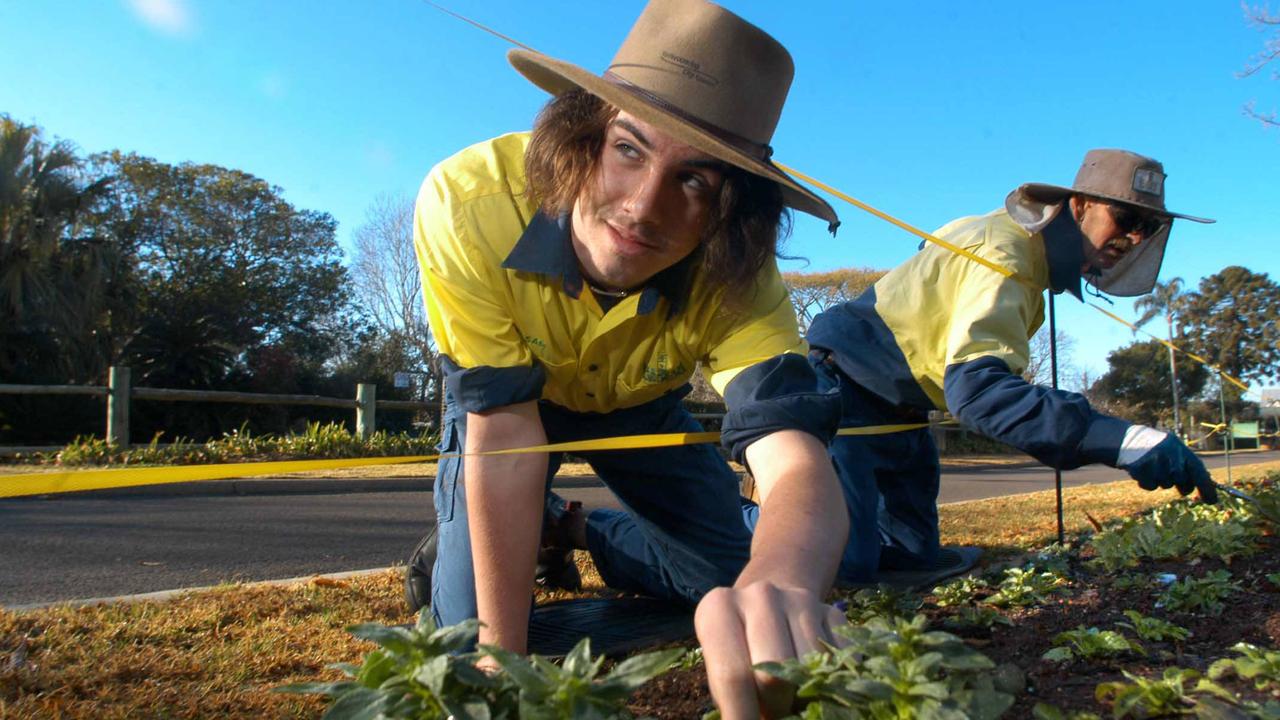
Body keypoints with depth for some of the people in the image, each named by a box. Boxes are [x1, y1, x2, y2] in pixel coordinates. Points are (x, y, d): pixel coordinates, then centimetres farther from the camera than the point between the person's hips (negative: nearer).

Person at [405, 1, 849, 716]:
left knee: (745, 580, -5)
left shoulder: (736, 277, -35)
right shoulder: (465, 204, -39)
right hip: (500, 402, -1)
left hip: (643, 408, 2)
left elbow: (801, 466, -47)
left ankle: (581, 529, 20)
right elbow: (504, 429, -34)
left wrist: (779, 583, -72)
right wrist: (501, 654, -33)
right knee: (472, 627, -13)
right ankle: (450, 545, 22)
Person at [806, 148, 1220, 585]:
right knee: (844, 560, -23)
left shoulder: (1020, 236, 6)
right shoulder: (1003, 257, -26)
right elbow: (976, 388, -42)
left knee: (914, 555, 9)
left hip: (895, 409, 10)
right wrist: (1125, 440, -49)